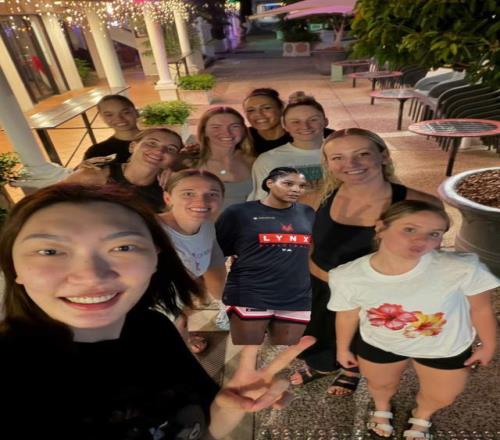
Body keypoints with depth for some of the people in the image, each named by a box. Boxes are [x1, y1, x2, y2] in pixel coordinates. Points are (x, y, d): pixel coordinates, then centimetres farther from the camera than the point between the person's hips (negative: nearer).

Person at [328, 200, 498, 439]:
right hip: (378, 344, 1)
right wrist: (343, 348, 6)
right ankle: (382, 409, 68)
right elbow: (347, 316, -10)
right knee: (379, 384, 30)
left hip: (445, 347, 0)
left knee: (441, 397, 26)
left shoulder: (462, 268, -37)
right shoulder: (348, 276, -30)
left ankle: (421, 417, 64)